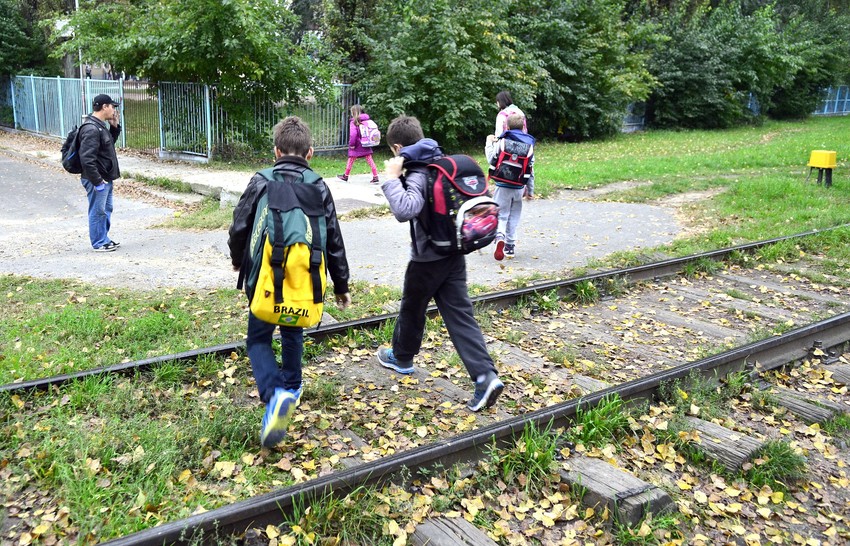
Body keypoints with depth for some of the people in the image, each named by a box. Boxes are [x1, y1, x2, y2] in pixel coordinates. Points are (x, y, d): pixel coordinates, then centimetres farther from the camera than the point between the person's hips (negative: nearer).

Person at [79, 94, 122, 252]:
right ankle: (99, 243, 9)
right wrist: (97, 181, -24)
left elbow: (110, 142, 29)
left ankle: (104, 239, 30)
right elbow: (87, 158, -25)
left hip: (106, 178, 10)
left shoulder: (101, 125, 11)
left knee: (106, 209, 19)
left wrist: (114, 127, 12)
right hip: (97, 179, -10)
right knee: (98, 212, 0)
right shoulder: (91, 129, -21)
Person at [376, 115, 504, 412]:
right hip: (454, 254, 7)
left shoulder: (417, 173, -20)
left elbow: (406, 210, -39)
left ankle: (402, 358, 42)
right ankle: (485, 376, -6)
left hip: (427, 259, -7)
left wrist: (392, 178, -25)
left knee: (412, 309, 18)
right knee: (460, 315, 4)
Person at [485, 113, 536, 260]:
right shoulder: (529, 144, 4)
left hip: (503, 186, -3)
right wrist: (530, 191, 15)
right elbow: (531, 170, 6)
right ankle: (510, 247, 18)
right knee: (514, 217, 14)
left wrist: (489, 143, 18)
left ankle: (499, 237, -25)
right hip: (519, 188, 3)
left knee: (500, 215, 3)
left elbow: (491, 160, 3)